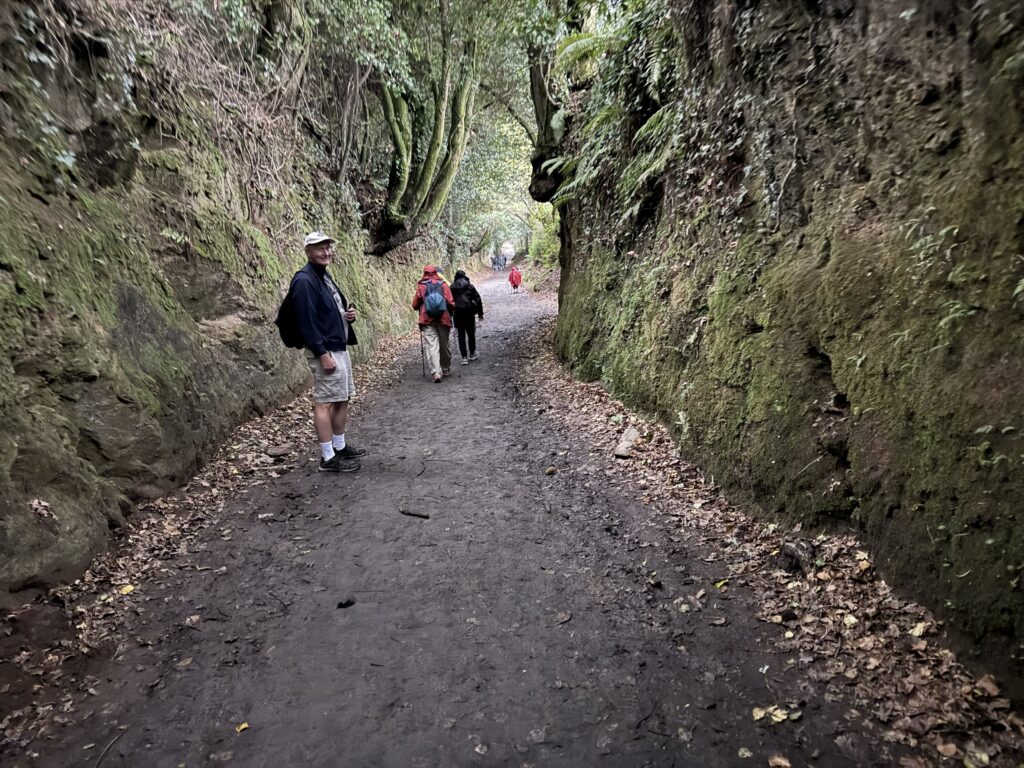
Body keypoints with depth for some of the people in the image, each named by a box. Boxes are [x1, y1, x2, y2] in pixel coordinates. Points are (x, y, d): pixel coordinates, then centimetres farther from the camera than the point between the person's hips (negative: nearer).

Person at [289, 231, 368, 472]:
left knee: (343, 399, 15)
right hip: (325, 351, -10)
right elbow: (306, 321, -20)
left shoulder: (324, 276, 16)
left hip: (340, 348, 10)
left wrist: (348, 314, 4)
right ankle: (328, 457, 1)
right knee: (325, 403, -5)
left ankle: (340, 447, 28)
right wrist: (323, 354, -23)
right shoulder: (304, 280, -14)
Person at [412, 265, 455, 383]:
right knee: (444, 345, 15)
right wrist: (449, 313, 17)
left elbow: (415, 305, 5)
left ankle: (436, 373, -19)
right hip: (443, 319, 2)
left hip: (427, 320, -1)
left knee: (432, 346, -6)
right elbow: (451, 303, -1)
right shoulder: (443, 284, 5)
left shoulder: (421, 286, 3)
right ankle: (446, 370, 29)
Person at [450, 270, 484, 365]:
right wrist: (480, 312, 9)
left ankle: (464, 357, -3)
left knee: (461, 335, 3)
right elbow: (478, 299, 2)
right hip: (469, 312, 0)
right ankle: (472, 354, 23)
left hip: (457, 313, 1)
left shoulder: (452, 287, 5)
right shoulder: (470, 286, 3)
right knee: (471, 333, 14)